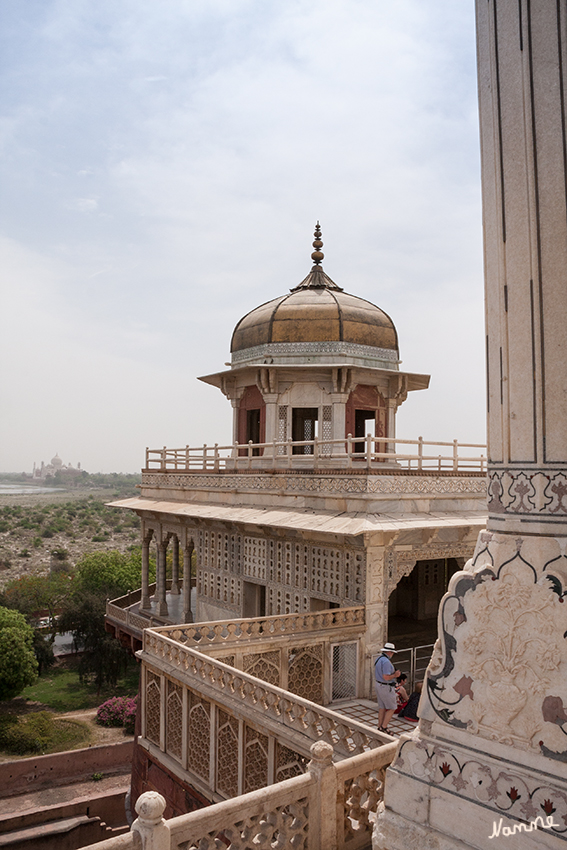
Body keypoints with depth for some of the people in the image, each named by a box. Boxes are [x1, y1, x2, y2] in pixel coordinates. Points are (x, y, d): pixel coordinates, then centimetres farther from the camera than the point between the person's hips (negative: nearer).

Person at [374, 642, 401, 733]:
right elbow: (386, 677, -27)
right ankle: (383, 727, 4)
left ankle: (380, 727, 21)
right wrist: (395, 675, -14)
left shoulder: (378, 659, 7)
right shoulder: (386, 661, -24)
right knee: (392, 708, 3)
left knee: (382, 708, 16)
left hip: (378, 685, 9)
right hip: (386, 688, -9)